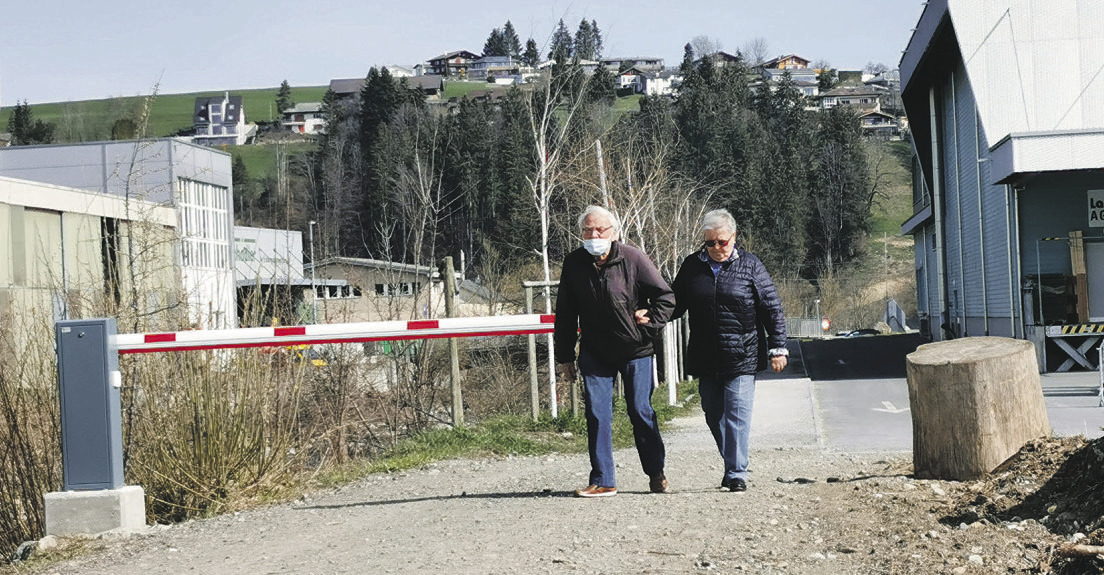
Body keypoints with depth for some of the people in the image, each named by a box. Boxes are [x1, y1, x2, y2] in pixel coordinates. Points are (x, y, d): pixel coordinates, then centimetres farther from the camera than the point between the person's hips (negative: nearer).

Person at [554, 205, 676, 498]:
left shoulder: (633, 259, -13)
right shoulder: (574, 264, -4)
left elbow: (666, 297, -4)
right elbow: (565, 314, 5)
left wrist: (648, 327, -10)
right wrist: (565, 356, 6)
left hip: (635, 352, -2)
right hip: (595, 352, 2)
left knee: (641, 411, 2)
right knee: (596, 413, -4)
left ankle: (656, 473, 20)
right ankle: (602, 481, 3)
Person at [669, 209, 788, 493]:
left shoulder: (749, 265, -1)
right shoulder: (692, 265, 6)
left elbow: (772, 307, 2)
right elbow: (676, 304, 14)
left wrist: (777, 347, -1)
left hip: (742, 357, -4)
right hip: (705, 359, 4)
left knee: (737, 414, -7)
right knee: (713, 414, 10)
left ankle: (737, 473, -4)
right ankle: (733, 464, 25)